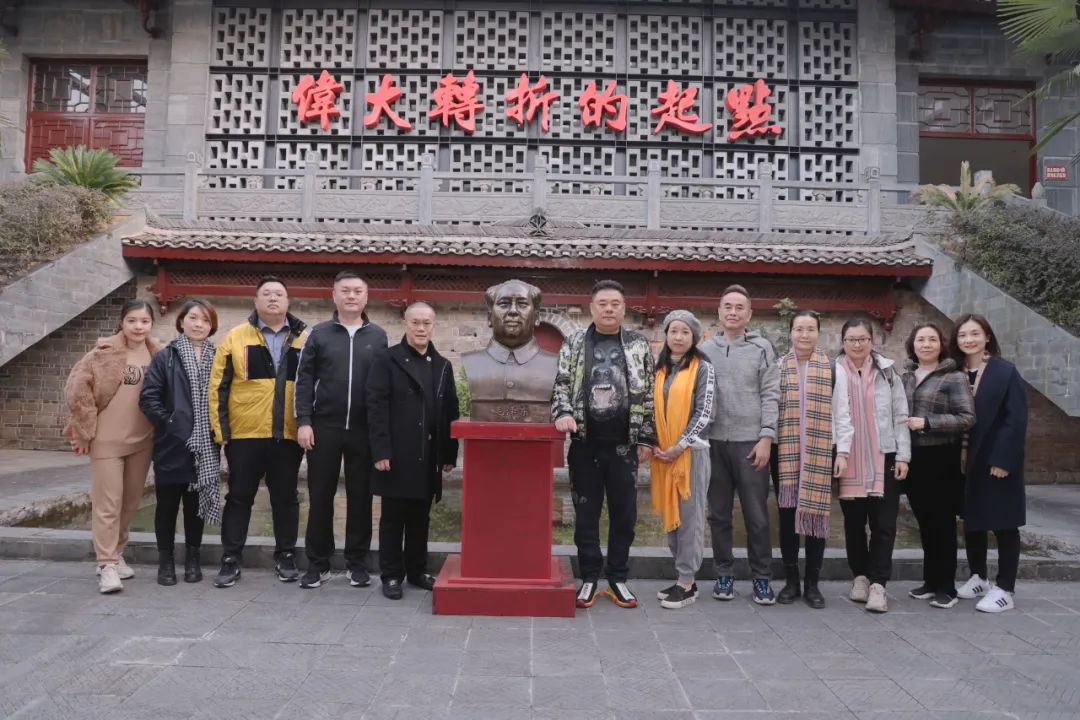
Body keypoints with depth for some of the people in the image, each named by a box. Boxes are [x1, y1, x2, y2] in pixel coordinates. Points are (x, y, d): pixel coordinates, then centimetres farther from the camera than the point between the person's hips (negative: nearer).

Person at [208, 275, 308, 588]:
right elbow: (219, 386, 1)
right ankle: (231, 559, 18)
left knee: (285, 498, 11)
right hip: (245, 433, -1)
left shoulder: (305, 338, 5)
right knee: (239, 497, 8)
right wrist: (221, 428, -4)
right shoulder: (236, 337, 2)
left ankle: (285, 556, 24)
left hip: (288, 435, 1)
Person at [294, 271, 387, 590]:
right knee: (320, 496, 6)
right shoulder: (319, 334, 5)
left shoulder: (378, 336, 7)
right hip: (324, 428, 0)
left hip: (364, 430, 0)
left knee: (360, 497, 7)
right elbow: (304, 380, 2)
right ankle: (317, 563, 17)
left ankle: (357, 563, 18)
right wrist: (303, 422, -7)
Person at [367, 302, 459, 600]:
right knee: (393, 517, 4)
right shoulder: (387, 360, 0)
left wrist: (450, 454, 5)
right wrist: (381, 451, -15)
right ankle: (391, 575, 14)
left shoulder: (443, 366, 13)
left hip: (428, 457, 4)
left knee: (420, 518, 12)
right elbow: (376, 407, -8)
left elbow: (450, 412, 10)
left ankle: (417, 571, 23)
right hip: (397, 456, -4)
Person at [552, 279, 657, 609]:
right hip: (585, 443, 0)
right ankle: (589, 578, 19)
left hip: (624, 444, 0)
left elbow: (648, 394, 6)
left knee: (624, 514, 7)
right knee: (586, 513, 6)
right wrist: (563, 412, -16)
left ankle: (618, 578, 21)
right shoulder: (573, 343, 6)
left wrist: (646, 438, 2)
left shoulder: (639, 345, 6)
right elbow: (561, 384, 4)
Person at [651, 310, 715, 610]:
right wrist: (654, 444, 0)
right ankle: (683, 574, 21)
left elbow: (704, 412, -9)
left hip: (691, 450, -6)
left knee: (689, 515, -1)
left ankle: (687, 583, 5)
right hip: (663, 452, 6)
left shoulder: (702, 367, -3)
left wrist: (679, 446, -13)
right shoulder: (660, 368, 13)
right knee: (670, 515, 10)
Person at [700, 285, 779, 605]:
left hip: (751, 442, -2)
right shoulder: (706, 349, 9)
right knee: (719, 514, 9)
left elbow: (770, 395, 0)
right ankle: (724, 574, 20)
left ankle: (762, 577, 16)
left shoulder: (762, 348, 4)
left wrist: (766, 437, -8)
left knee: (757, 514, 3)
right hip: (714, 442, 2)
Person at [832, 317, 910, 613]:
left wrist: (903, 455, 0)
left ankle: (878, 584, 5)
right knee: (854, 522, 9)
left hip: (884, 458, 1)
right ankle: (860, 575, 25)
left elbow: (900, 416, 5)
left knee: (884, 524, -1)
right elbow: (836, 415, -9)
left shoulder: (887, 370, 5)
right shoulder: (834, 372, -1)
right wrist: (840, 452, -19)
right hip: (849, 459, -1)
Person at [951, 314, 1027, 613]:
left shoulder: (1005, 371, -7)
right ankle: (978, 577, 29)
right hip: (966, 461, 5)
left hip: (997, 461, -5)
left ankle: (1004, 590, 11)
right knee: (971, 521, 13)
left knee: (1003, 525, 3)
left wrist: (1003, 459, -17)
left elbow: (1016, 419, -12)